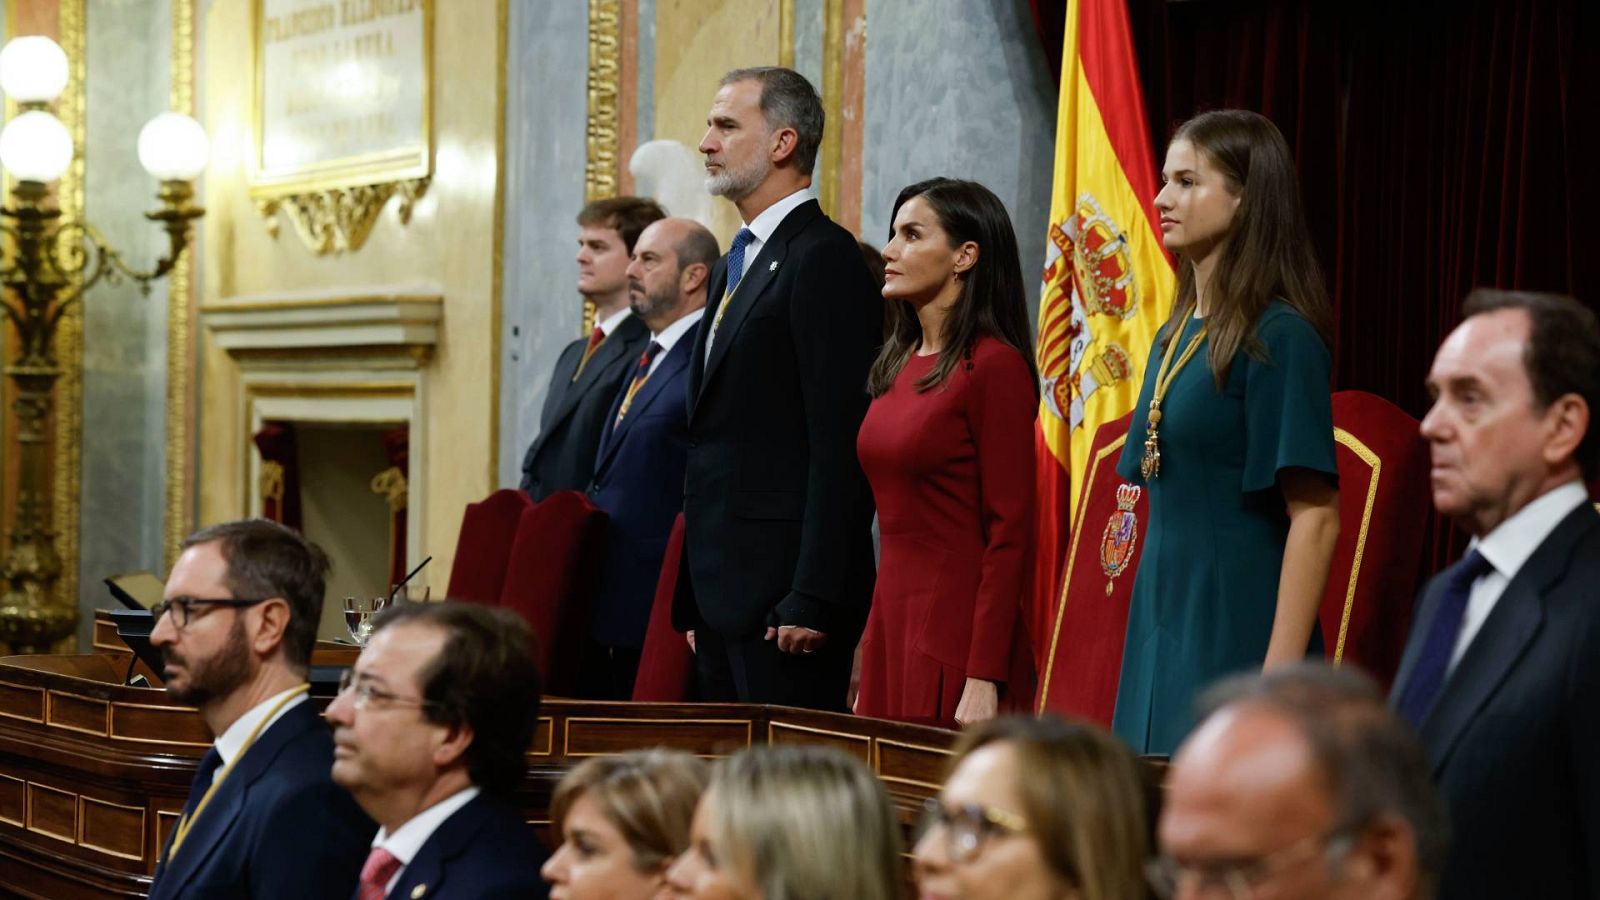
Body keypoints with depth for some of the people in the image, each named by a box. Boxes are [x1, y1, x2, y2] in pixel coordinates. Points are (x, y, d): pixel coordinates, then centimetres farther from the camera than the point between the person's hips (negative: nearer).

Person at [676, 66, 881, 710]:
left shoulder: (825, 257, -11)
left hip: (782, 586, -10)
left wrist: (813, 601, -22)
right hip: (723, 592, 10)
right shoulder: (735, 265, 20)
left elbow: (840, 445, -18)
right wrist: (696, 598, 17)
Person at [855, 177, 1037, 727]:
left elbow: (1009, 532, -14)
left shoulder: (994, 367, -11)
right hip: (892, 620, 8)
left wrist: (985, 679, -19)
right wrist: (869, 667, 14)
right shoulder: (899, 363, 13)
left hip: (959, 629, -8)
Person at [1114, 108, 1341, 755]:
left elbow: (1315, 517, -17)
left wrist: (1279, 679, -22)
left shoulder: (1278, 337, -12)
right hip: (1161, 629, 8)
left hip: (1237, 633, -8)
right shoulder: (1174, 337, 13)